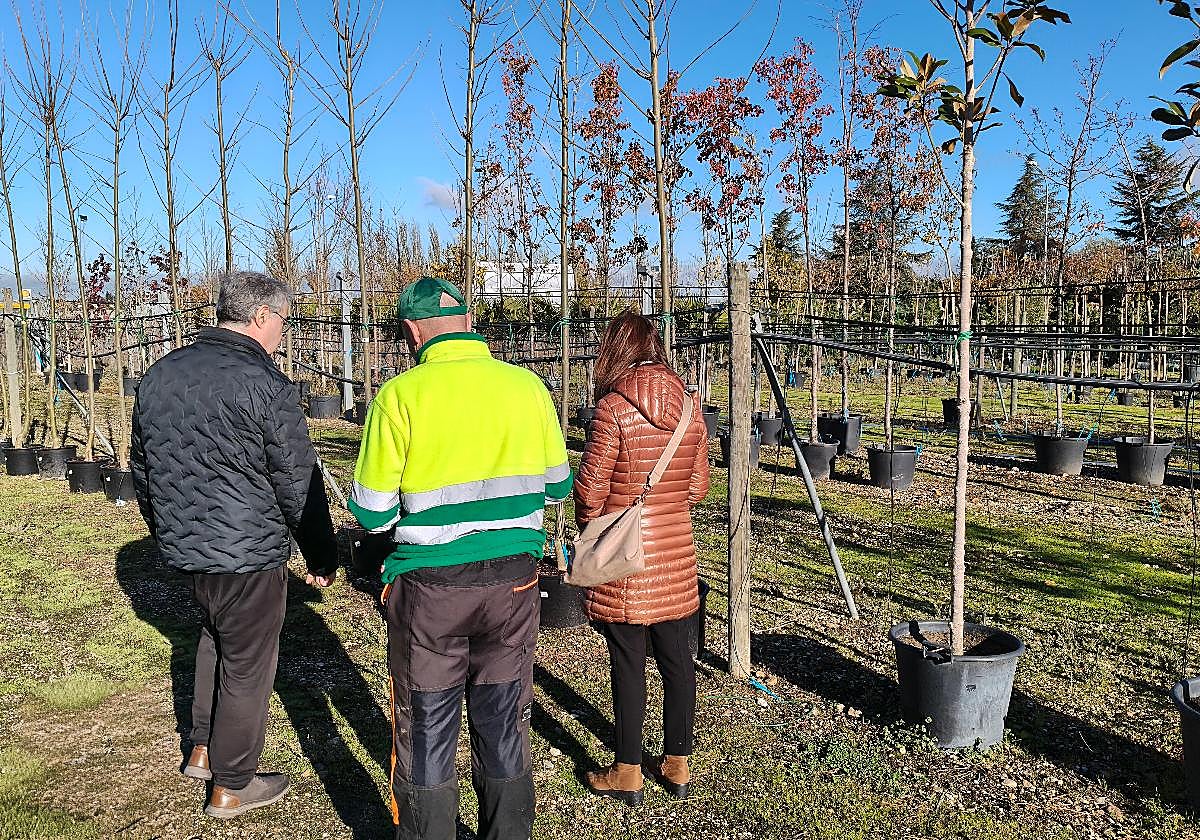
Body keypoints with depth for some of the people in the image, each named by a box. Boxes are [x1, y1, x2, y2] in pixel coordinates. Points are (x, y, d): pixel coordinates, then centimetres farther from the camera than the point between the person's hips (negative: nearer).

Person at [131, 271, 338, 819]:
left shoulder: (158, 375, 6)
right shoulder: (265, 385, -18)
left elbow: (141, 468, 16)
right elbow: (298, 484, -14)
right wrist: (321, 557, -3)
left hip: (182, 546, 7)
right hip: (247, 551, -7)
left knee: (216, 636, 28)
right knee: (245, 664, 8)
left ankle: (203, 749, 37)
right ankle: (231, 787, 22)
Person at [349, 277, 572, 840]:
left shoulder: (401, 395, -10)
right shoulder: (527, 385, -2)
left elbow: (371, 513, -7)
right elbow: (558, 486, 8)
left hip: (429, 586, -3)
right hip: (514, 581, 3)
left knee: (426, 734, 14)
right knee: (504, 730, 18)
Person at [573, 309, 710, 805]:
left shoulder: (614, 408, -15)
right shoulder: (689, 404, 2)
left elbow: (590, 488, -11)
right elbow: (698, 485, 7)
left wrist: (589, 530, 8)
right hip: (677, 554, 6)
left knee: (627, 662, 5)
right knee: (676, 656, 14)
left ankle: (628, 773, 18)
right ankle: (677, 765, 27)